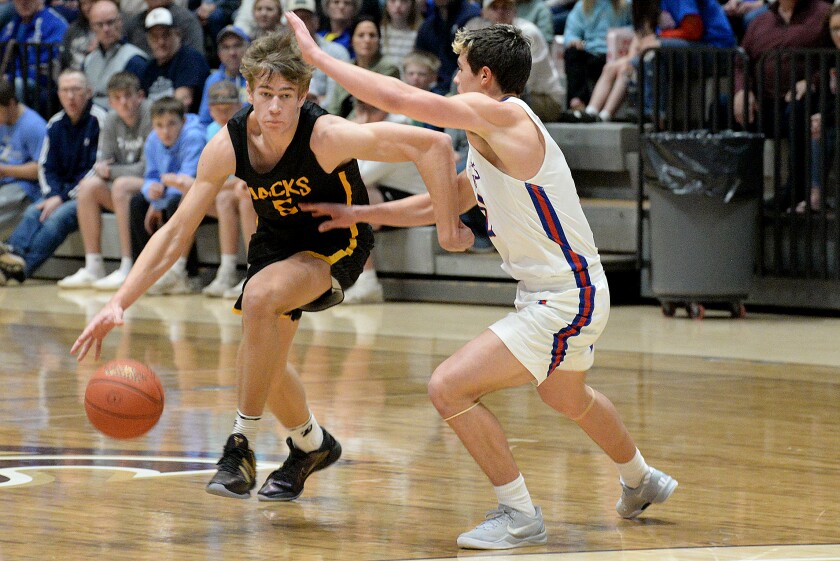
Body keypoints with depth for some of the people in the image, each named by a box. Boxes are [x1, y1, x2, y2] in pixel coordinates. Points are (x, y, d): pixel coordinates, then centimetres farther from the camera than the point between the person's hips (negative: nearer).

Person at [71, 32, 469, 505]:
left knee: (260, 297, -32)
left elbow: (434, 145, -33)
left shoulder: (327, 136, -33)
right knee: (262, 359, 12)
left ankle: (242, 447, -21)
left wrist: (447, 226, -29)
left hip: (337, 241, -6)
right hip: (277, 240, 6)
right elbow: (177, 233, -14)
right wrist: (119, 303, -22)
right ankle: (311, 445, 44)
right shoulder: (229, 145, -20)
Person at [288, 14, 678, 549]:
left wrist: (317, 55, -12)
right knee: (569, 399, 35)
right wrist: (360, 214, 17)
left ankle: (520, 516, -4)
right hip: (570, 291, 11)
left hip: (564, 300, -11)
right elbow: (440, 203, 22)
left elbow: (399, 97, -21)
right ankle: (642, 481, 58)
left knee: (450, 386, -14)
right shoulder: (492, 142, 10)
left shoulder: (501, 115, -19)